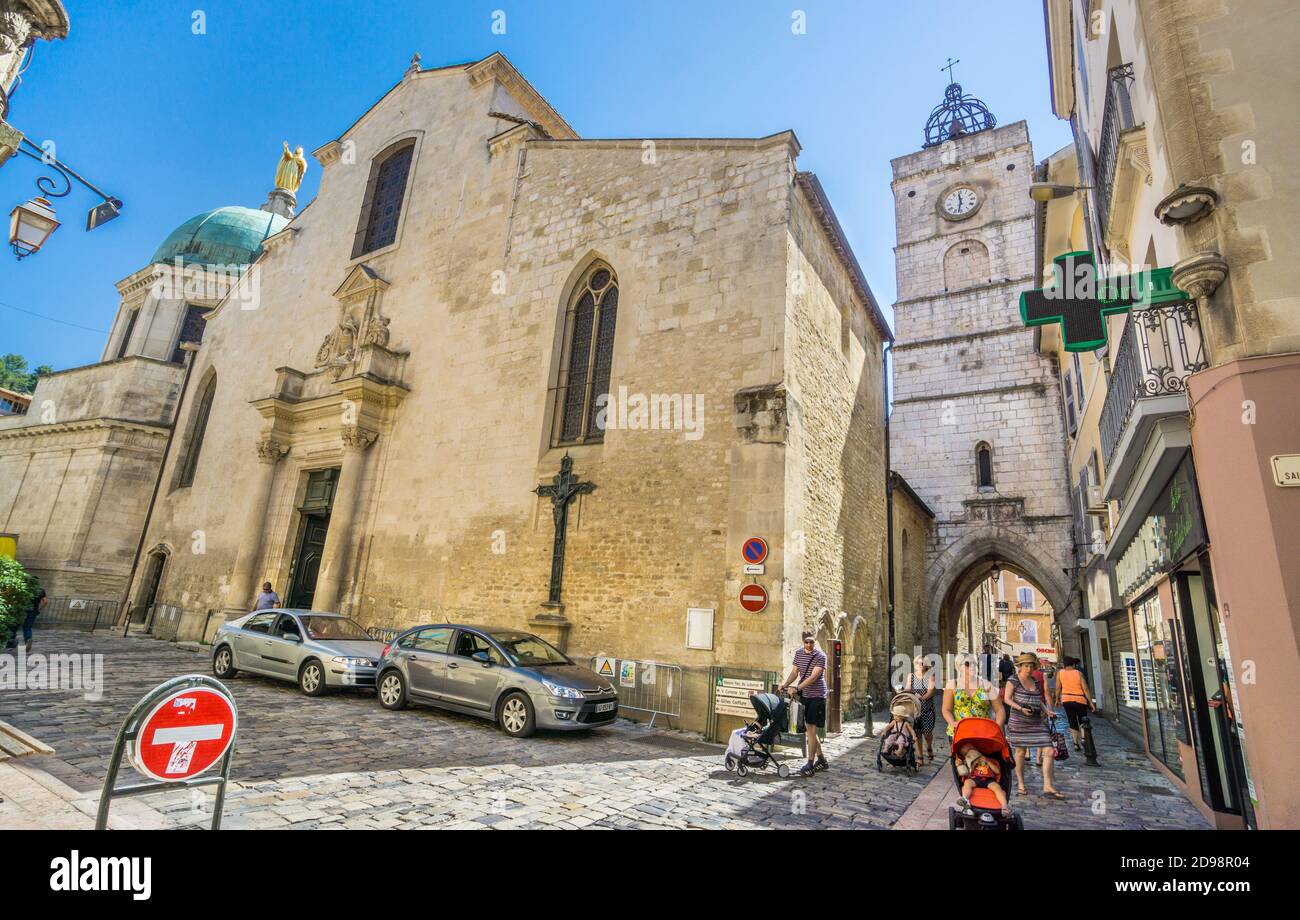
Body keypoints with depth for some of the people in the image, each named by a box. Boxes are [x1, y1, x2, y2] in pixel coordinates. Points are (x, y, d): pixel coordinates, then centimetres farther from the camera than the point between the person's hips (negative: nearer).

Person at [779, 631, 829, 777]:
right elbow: (794, 673, 7)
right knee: (808, 729, 13)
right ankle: (821, 760, 28)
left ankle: (810, 764, 1)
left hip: (817, 696, -6)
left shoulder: (820, 656, -13)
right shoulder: (799, 653, 6)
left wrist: (796, 688, -27)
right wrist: (784, 685, -9)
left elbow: (813, 677, -21)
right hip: (804, 695, 6)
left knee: (811, 729, -7)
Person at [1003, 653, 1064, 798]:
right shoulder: (1013, 681, -4)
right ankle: (1020, 783, 20)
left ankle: (1047, 787, 0)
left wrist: (1047, 711, 2)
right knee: (1021, 752, 4)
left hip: (1037, 722, 5)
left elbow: (1039, 701, 20)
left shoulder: (1036, 682, 14)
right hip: (1019, 721, -5)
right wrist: (1020, 708, -21)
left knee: (1049, 751, -6)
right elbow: (1007, 699, -8)